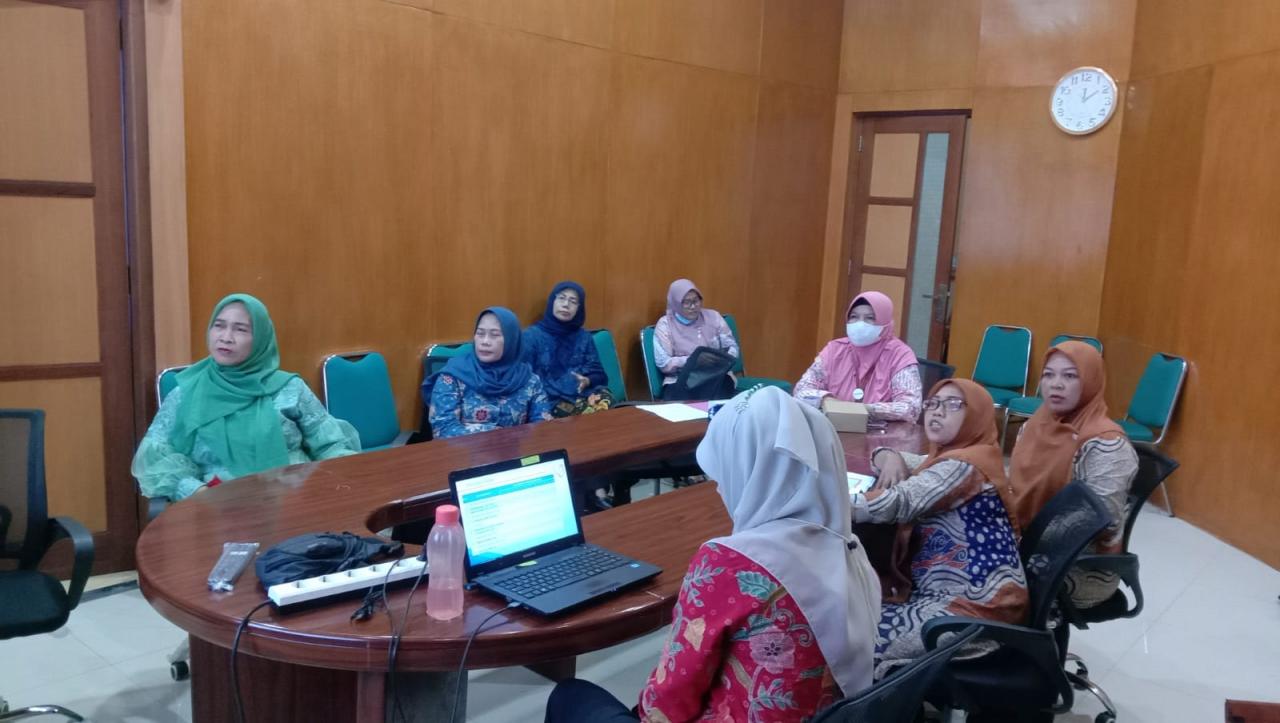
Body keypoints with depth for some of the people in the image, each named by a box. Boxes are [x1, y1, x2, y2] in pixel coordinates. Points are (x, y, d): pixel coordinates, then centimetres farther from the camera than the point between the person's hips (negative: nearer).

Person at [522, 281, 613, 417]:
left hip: (583, 395, 5)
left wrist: (587, 381, -8)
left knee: (605, 400, -32)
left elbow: (599, 374, 15)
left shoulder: (584, 337, 19)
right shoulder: (532, 336, 7)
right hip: (549, 401, -4)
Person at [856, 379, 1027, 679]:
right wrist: (891, 459, -3)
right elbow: (884, 457, 21)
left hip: (979, 600, -10)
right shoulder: (949, 457, 14)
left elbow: (896, 504, -26)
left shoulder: (963, 466, -16)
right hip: (946, 589, 10)